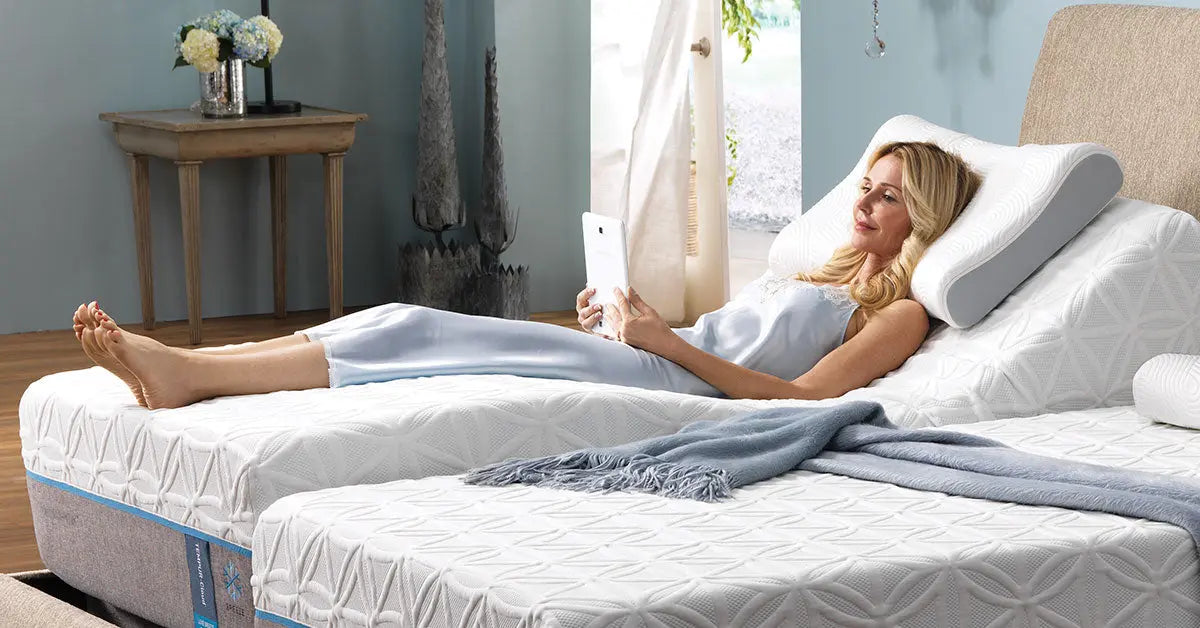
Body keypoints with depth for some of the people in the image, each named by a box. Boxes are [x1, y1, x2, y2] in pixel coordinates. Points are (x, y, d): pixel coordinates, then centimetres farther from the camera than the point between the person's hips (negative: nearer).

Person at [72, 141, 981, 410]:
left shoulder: (901, 311, 5)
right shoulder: (821, 275, 31)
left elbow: (801, 399, -11)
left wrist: (670, 341, -15)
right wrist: (617, 322, 10)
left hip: (675, 389, -8)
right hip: (650, 362, 8)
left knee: (436, 337, -23)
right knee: (417, 324, -13)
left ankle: (187, 373, -29)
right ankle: (180, 367, -23)